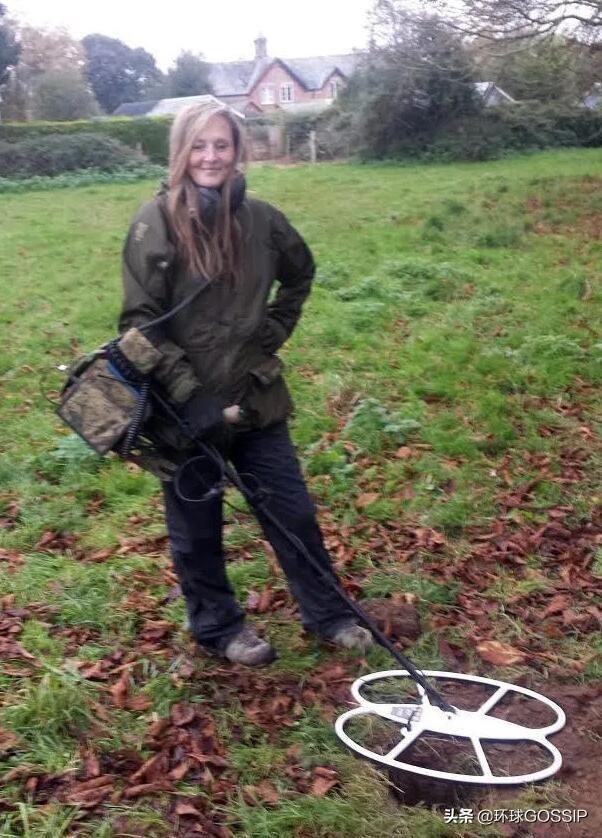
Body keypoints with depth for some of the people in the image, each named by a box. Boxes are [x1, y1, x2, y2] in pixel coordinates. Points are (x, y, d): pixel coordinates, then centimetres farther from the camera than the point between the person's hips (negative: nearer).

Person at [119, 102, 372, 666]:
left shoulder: (259, 218, 0)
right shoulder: (156, 224, -12)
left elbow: (300, 274, 19)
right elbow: (141, 322, -14)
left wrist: (274, 333, 8)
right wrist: (189, 395, -20)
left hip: (255, 400, 4)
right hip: (187, 410, -3)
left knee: (294, 513, 12)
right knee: (197, 528, 12)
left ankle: (327, 615, 32)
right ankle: (218, 627, 34)